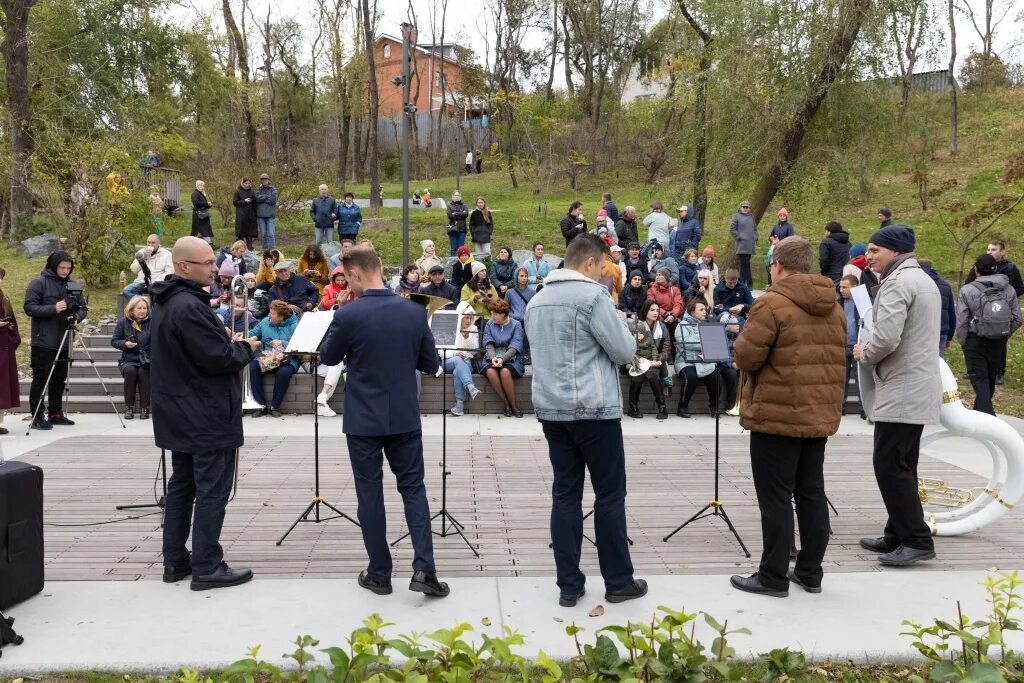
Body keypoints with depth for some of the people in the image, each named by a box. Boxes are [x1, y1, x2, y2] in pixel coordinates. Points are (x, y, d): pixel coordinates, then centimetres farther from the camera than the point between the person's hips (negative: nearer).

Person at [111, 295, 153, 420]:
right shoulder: (123, 322, 4)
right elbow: (114, 341, 6)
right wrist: (125, 344, -11)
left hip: (147, 360, -1)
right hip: (128, 360, 1)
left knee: (143, 372, -32)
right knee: (130, 371, -31)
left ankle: (145, 407, -21)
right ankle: (128, 407, -19)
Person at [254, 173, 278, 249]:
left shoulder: (273, 189, 6)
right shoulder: (257, 190, 10)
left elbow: (273, 200, -8)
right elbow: (258, 198, -9)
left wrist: (262, 199, -5)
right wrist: (269, 196, -6)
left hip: (270, 215, -2)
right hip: (261, 215, 2)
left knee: (271, 234, -8)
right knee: (263, 234, 5)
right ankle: (265, 249, 11)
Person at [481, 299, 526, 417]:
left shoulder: (516, 325, 2)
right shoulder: (489, 324, 12)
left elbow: (515, 347, -9)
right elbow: (488, 344, 0)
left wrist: (502, 359, -25)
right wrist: (493, 358, -21)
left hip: (511, 359, -2)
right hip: (492, 358, 2)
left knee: (505, 372, -35)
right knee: (490, 372, -32)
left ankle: (514, 405, -17)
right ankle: (507, 404, -18)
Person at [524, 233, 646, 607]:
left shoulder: (537, 300, 12)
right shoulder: (592, 295, -12)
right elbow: (625, 351, -9)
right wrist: (618, 323, 10)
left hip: (551, 409, 7)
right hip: (594, 410, -7)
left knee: (565, 494, 8)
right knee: (610, 495, 4)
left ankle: (569, 585, 11)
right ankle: (618, 582, 12)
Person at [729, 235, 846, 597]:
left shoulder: (772, 303, -14)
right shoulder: (833, 308, 11)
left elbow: (745, 357, -15)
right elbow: (835, 359, 16)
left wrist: (747, 348, 6)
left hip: (779, 415, -7)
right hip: (820, 415, 8)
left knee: (776, 497, 0)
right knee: (811, 493, 14)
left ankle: (773, 576, 6)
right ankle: (810, 573, 22)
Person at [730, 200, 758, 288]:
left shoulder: (751, 217, 19)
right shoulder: (736, 216, 1)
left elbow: (755, 229, 28)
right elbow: (732, 230, -3)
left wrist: (755, 238, 13)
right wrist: (739, 237, -9)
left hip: (750, 245, 6)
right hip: (742, 245, -6)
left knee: (744, 265, 9)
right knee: (745, 264, -12)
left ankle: (743, 283, 12)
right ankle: (749, 284, -13)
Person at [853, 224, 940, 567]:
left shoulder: (897, 282, -14)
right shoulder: (924, 280, 19)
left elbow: (886, 337, -25)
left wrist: (864, 355, -6)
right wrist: (872, 352, 16)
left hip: (901, 391, -10)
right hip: (918, 387, 10)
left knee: (890, 466, -6)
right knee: (901, 465, 14)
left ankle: (917, 539, -4)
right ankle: (898, 535, 19)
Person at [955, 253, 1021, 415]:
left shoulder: (967, 290, -12)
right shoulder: (1008, 290, 0)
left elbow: (961, 321, -12)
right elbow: (1017, 319, 0)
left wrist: (963, 341, 1)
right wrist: (1004, 335, 13)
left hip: (975, 342, -4)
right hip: (998, 343, 4)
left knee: (979, 379, -1)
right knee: (990, 378, 18)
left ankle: (986, 413, -15)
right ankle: (980, 411, 33)